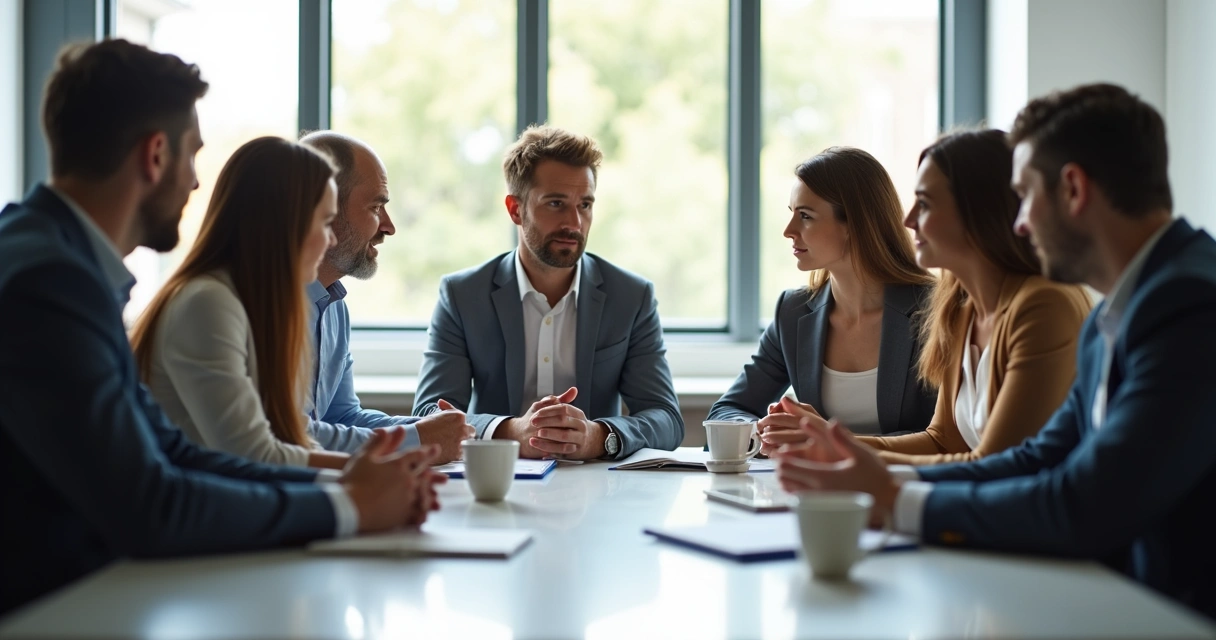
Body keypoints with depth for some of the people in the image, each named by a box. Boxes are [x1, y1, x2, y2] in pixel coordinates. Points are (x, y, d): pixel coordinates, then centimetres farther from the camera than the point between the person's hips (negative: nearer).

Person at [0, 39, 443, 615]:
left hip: (85, 586, 7)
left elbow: (165, 451, 5)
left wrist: (334, 483, -5)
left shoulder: (64, 262, 7)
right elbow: (145, 509, -22)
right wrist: (345, 505, -13)